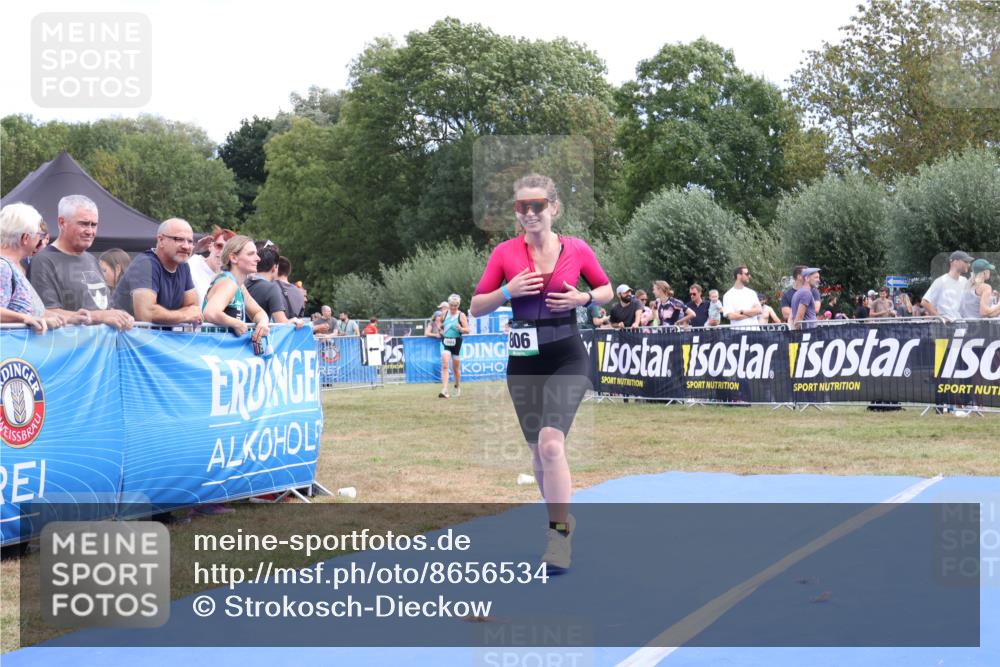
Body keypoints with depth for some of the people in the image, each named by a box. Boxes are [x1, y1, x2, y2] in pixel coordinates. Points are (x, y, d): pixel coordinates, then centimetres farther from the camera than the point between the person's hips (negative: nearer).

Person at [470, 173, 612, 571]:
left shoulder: (577, 250, -3)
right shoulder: (505, 253, -2)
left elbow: (606, 290, 11)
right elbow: (476, 308, 1)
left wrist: (583, 299, -10)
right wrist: (508, 291, -16)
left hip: (567, 359, -3)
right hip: (524, 362, 3)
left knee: (551, 443, -19)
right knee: (538, 451, 12)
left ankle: (560, 536, -12)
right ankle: (560, 517, 33)